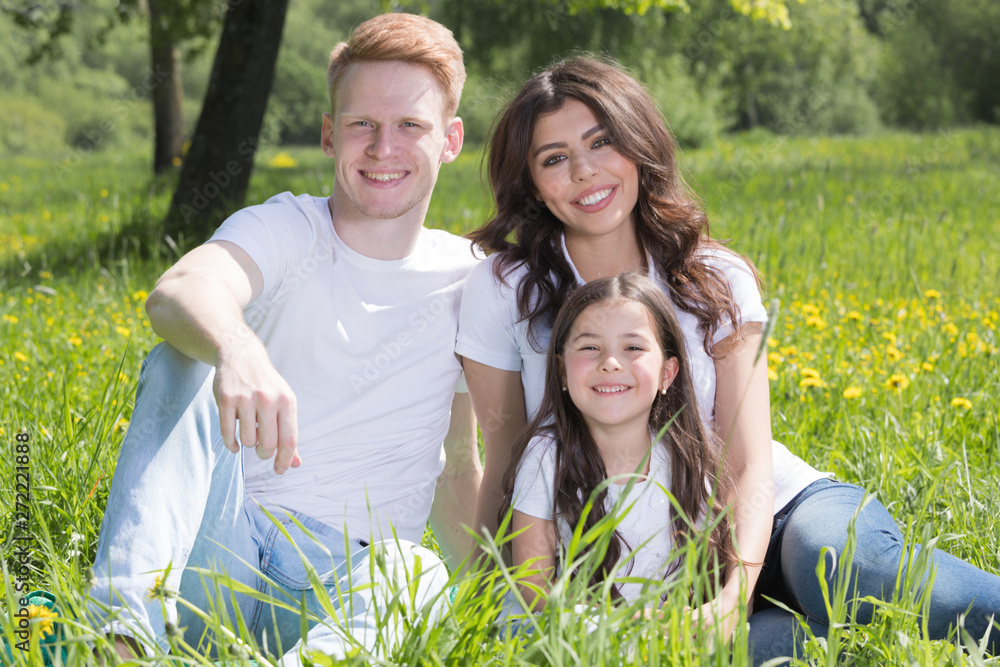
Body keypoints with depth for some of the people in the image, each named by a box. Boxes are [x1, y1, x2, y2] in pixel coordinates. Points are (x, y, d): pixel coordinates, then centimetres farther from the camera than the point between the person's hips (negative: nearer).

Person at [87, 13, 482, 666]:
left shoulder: (469, 282, 6)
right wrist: (238, 349, -51)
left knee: (420, 583, -33)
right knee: (182, 362, -25)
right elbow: (178, 292, -28)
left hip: (352, 572, 1)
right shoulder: (284, 229, -3)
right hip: (228, 540, -1)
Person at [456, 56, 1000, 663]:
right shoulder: (504, 289, -3)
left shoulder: (716, 282, -1)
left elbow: (751, 464, -10)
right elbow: (503, 467, 5)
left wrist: (733, 595, -28)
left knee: (843, 565, -38)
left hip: (780, 510, 0)